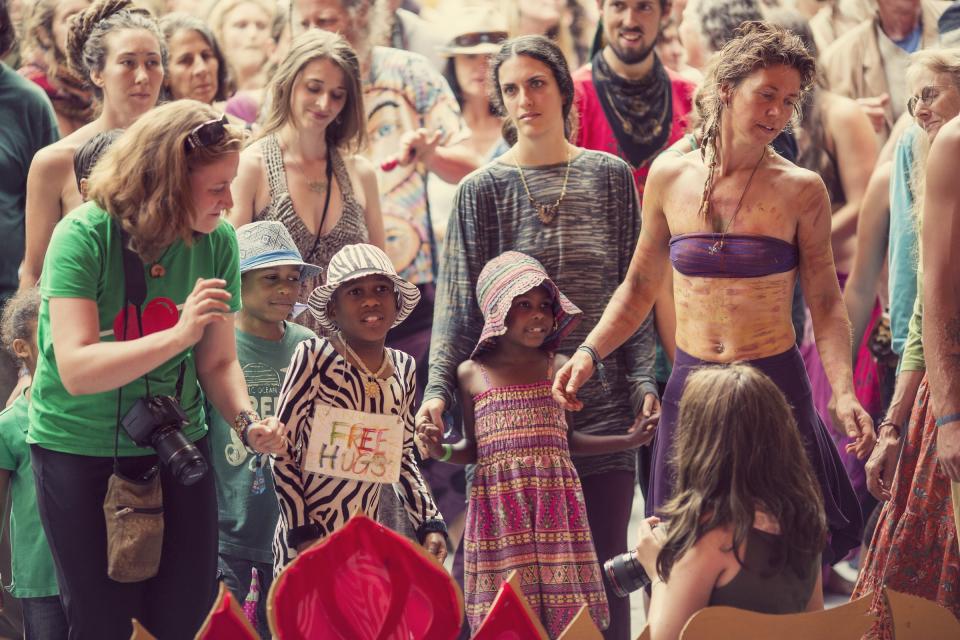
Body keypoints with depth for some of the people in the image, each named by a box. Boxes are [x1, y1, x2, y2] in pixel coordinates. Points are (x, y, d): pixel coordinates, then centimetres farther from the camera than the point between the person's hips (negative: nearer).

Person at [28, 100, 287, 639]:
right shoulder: (85, 236, -20)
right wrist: (180, 335, -36)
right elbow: (77, 370, -27)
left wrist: (248, 420, -20)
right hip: (80, 449, -4)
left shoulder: (217, 242, -7)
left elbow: (219, 363, -1)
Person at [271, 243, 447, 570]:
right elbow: (282, 450, -6)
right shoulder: (314, 356, -8)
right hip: (308, 542, -5)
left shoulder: (404, 368, 8)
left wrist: (430, 524, 9)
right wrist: (301, 533, -10)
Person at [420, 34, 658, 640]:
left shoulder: (610, 177, 7)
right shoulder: (482, 190, 3)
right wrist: (438, 390, -12)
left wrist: (644, 380, -1)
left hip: (602, 403, 1)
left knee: (604, 567, 2)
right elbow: (458, 305, 0)